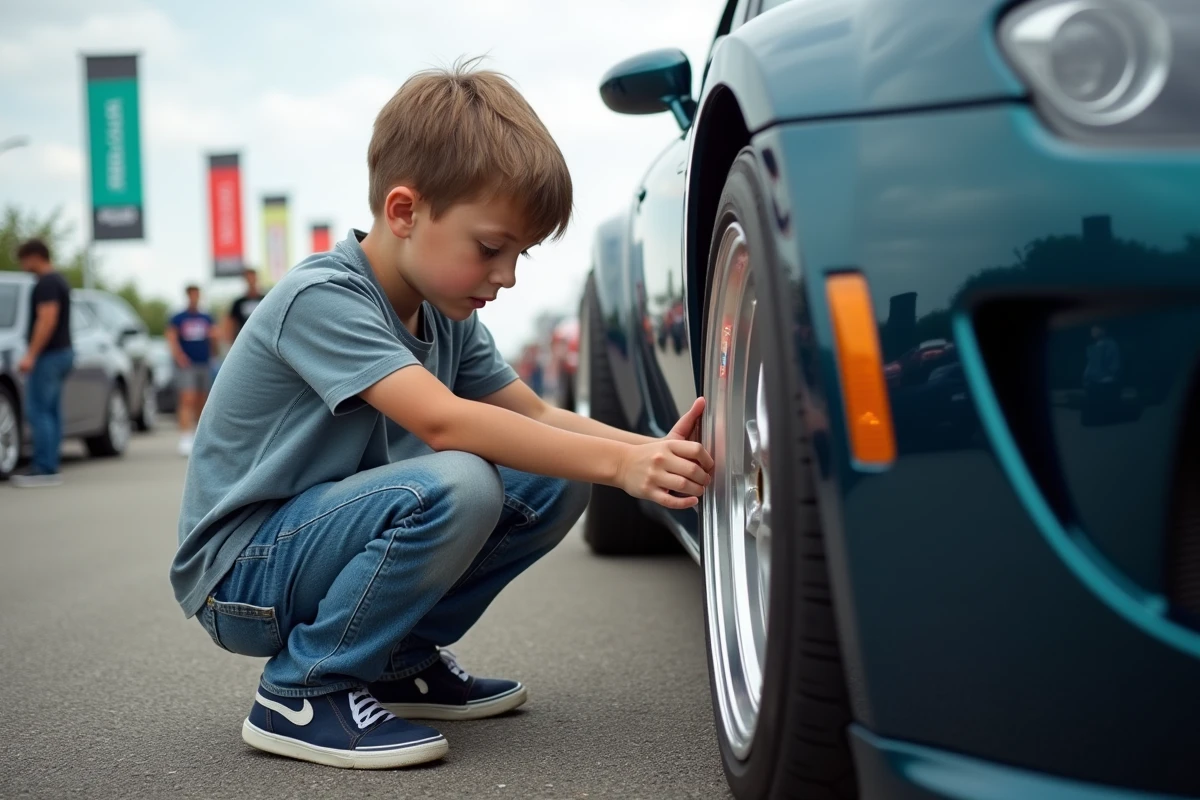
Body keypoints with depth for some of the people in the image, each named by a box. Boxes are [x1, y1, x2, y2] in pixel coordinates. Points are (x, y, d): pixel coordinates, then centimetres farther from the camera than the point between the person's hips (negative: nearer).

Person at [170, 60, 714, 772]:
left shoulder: (444, 315, 4)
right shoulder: (321, 299, -23)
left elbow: (534, 414, 3)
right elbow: (441, 421, -34)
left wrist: (651, 451, -15)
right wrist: (616, 463, -37)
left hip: (327, 533, 8)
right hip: (240, 574, -8)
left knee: (554, 481, -5)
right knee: (454, 485, -33)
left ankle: (401, 661, 8)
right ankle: (301, 692, -14)